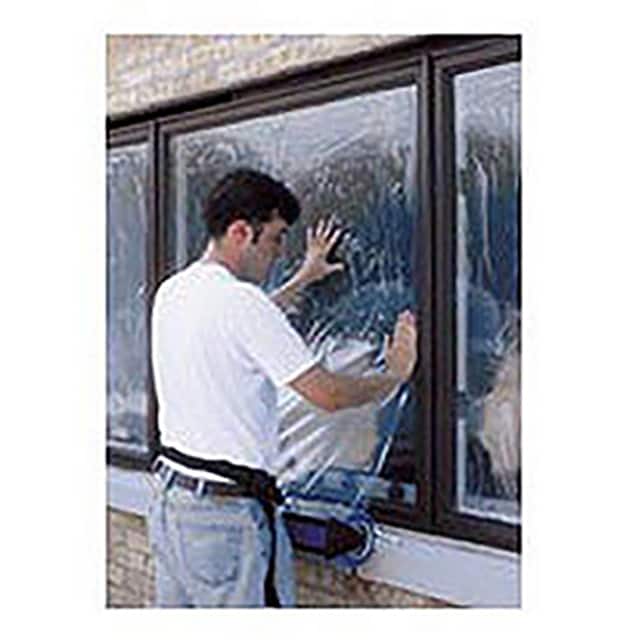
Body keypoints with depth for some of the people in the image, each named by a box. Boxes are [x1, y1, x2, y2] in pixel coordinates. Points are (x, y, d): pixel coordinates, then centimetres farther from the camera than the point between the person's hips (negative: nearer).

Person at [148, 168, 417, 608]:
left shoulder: (173, 292, 9)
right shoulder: (238, 300, -19)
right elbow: (329, 395, -18)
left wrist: (304, 278, 38)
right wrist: (396, 374, 0)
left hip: (170, 492, 9)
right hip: (227, 512, -9)